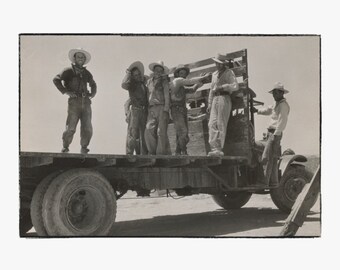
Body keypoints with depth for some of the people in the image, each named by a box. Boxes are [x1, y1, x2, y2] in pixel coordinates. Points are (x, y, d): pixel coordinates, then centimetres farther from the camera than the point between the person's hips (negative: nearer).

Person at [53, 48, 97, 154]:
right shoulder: (69, 71, 5)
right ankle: (65, 147, 8)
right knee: (71, 128, -10)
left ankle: (84, 148, 15)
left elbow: (93, 84, 36)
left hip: (86, 102, 4)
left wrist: (92, 94, 19)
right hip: (74, 102, -4)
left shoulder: (86, 73, 19)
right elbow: (56, 80, -5)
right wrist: (66, 91, -11)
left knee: (87, 128, -1)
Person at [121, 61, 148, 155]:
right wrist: (128, 74, -12)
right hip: (135, 110, -5)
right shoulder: (132, 83, 0)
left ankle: (144, 153, 11)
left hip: (144, 111, 6)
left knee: (144, 133, 7)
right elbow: (123, 85, -21)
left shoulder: (143, 83, 16)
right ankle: (129, 153, -10)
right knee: (133, 133, -11)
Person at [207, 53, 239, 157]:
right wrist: (209, 103, 19)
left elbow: (235, 86, -7)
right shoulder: (214, 74, 24)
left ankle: (219, 149, -11)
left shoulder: (229, 72, 5)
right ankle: (214, 147, -12)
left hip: (224, 98, -6)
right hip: (215, 99, 6)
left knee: (221, 124, -10)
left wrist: (222, 87, -13)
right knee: (212, 123, -8)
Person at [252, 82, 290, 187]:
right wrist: (257, 110, 16)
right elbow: (268, 110, 33)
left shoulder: (283, 105, -9)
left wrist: (276, 135, -23)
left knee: (267, 157, -15)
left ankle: (264, 181, -18)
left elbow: (282, 121, -18)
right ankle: (273, 182, 14)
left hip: (275, 133, -10)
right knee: (273, 159, 10)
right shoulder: (277, 104, 21)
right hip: (271, 134, 10)